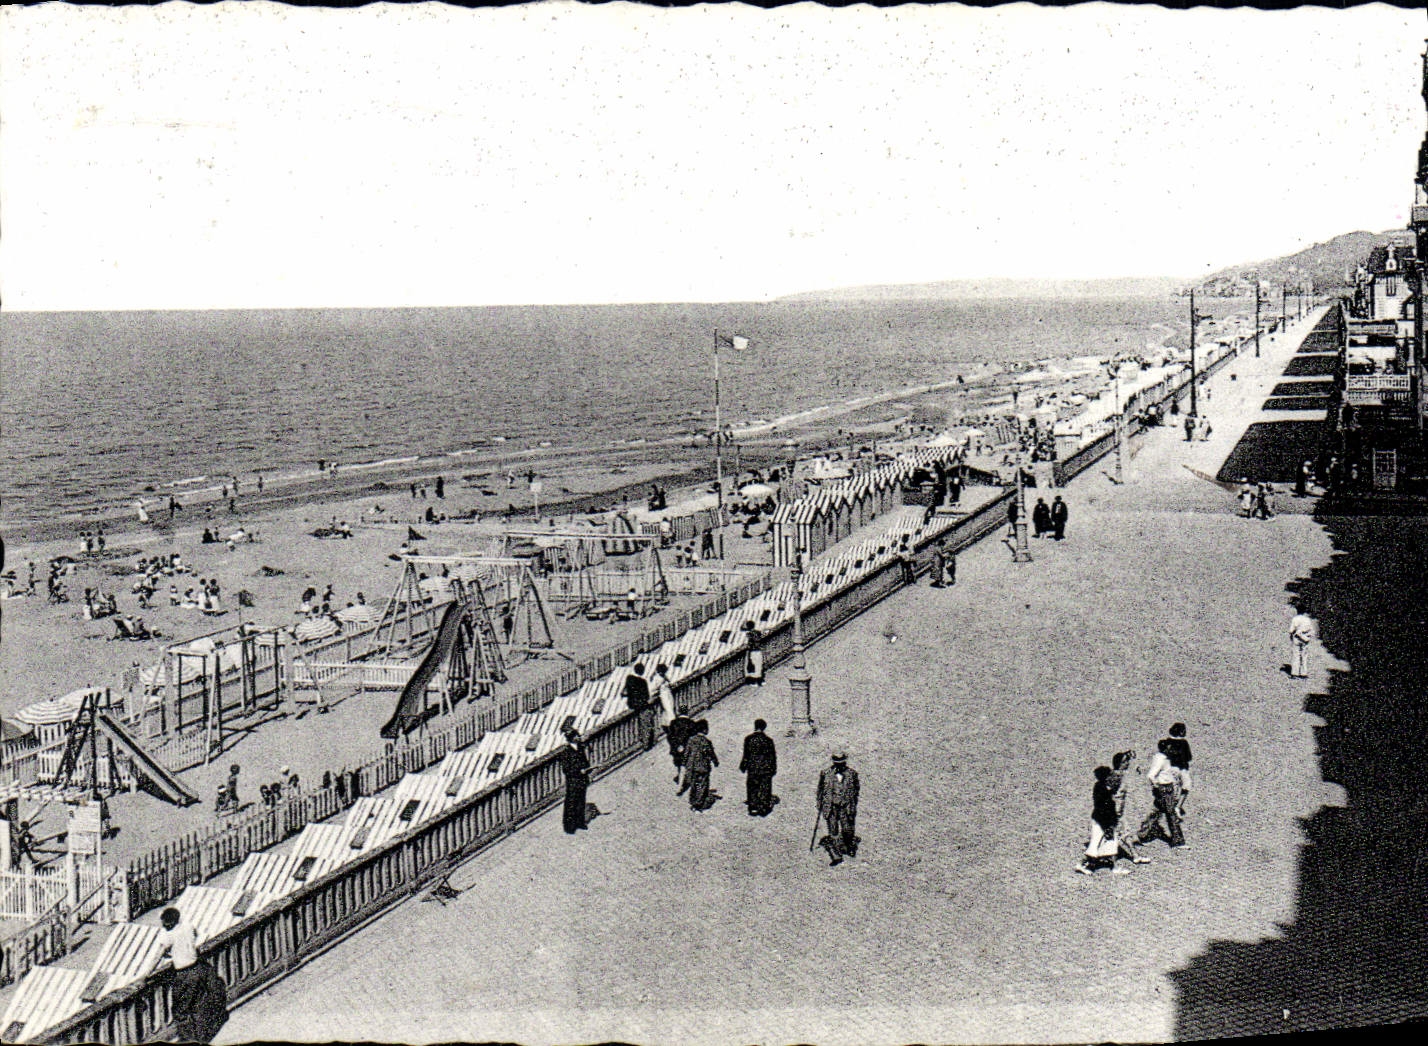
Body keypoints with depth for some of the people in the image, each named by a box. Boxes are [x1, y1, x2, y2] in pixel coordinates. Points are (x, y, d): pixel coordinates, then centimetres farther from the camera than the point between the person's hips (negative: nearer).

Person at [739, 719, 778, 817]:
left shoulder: (749, 739, -7)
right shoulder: (768, 740, -5)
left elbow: (746, 755, -3)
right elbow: (772, 756, 1)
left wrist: (743, 767, 8)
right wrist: (773, 769, 10)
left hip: (753, 768, -1)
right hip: (766, 769, 1)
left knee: (752, 788, 10)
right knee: (764, 789, 8)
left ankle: (753, 808, 11)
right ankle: (764, 809, 10)